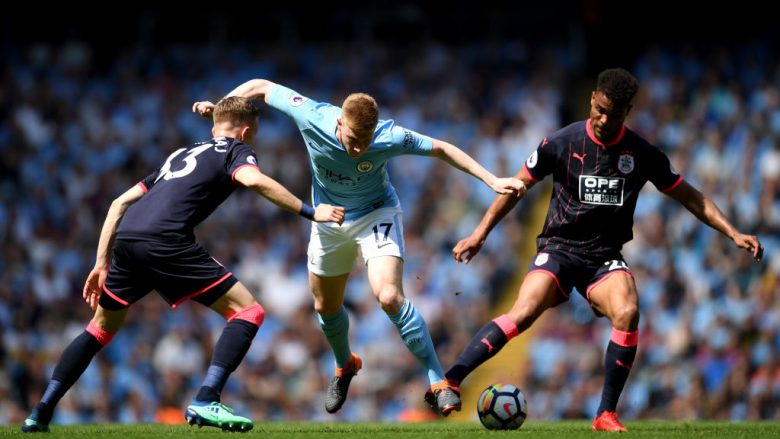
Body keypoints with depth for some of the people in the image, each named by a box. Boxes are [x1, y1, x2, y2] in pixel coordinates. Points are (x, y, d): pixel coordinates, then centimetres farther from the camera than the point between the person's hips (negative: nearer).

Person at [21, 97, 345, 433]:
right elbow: (253, 180, -9)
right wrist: (310, 212, -5)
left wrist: (102, 263, 29)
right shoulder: (236, 150, 17)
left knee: (101, 328, 27)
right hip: (165, 241, -7)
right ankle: (205, 403, -13)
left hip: (125, 240, 7)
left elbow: (121, 202, 30)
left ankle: (41, 412, 23)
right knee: (247, 311, 1)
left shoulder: (181, 154, 35)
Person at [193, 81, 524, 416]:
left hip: (376, 215, -3)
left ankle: (438, 382, -18)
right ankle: (344, 367, 50)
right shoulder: (312, 117, -29)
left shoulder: (389, 138, -32)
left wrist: (492, 181, -20)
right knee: (326, 306, 18)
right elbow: (262, 87, -14)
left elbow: (441, 149, -18)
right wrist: (218, 106, -22)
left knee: (389, 297, -26)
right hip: (329, 220, 4)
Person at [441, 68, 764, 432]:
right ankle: (448, 382, -29)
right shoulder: (563, 143, -5)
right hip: (559, 249, -1)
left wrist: (732, 233, 1)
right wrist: (480, 233, 0)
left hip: (606, 258, 1)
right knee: (523, 313, -27)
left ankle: (606, 414, -17)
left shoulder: (642, 153, -1)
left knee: (627, 313, -28)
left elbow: (689, 196, 9)